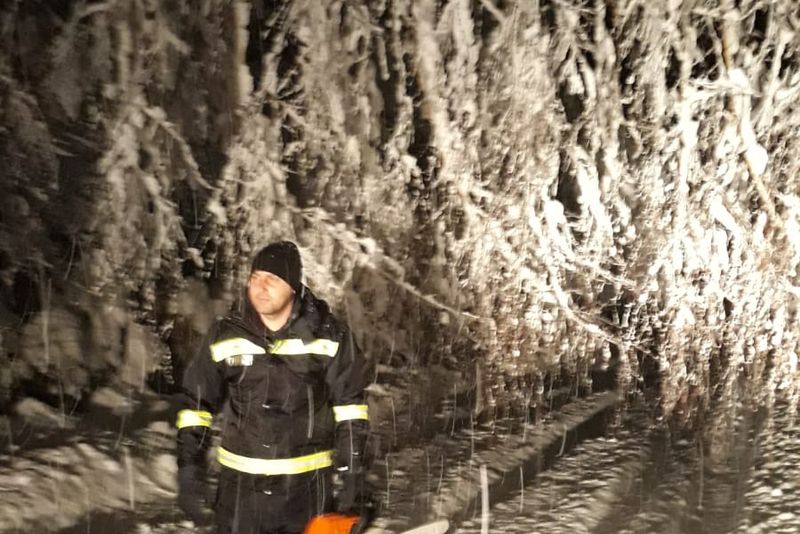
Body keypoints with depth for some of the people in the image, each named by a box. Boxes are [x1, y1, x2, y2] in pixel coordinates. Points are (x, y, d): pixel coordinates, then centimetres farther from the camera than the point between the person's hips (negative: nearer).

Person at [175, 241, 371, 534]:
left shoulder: (328, 336, -8)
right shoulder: (225, 336, -5)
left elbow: (349, 406, -1)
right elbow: (195, 405, 2)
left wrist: (351, 474, -3)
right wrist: (190, 476, -2)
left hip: (308, 483, -1)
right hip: (242, 483, 1)